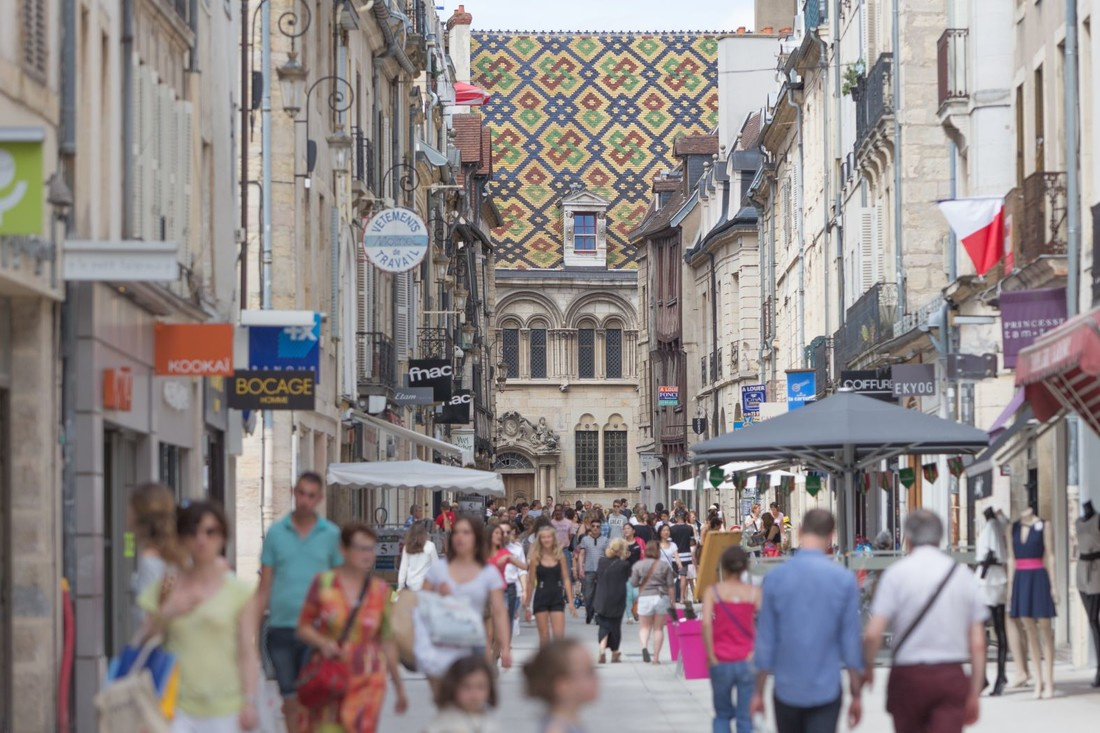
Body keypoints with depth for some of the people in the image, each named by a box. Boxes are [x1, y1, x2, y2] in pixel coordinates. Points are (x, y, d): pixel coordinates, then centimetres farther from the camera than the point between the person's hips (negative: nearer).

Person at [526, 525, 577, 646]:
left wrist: (570, 601, -1)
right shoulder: (536, 558, -1)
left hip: (557, 597, 1)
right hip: (541, 597, -1)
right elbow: (531, 582, 3)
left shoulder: (560, 556, 3)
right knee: (544, 636, 1)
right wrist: (527, 605, 3)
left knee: (559, 634, -9)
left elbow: (566, 579, 4)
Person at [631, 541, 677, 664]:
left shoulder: (638, 565, -1)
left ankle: (644, 646, -17)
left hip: (645, 597, 0)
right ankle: (656, 657, 7)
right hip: (662, 598, 0)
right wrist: (672, 601, 8)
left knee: (644, 627, 12)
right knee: (659, 629, 9)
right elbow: (671, 585, -1)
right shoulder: (664, 565, -1)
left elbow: (633, 583, 0)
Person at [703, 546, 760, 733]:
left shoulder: (713, 592, -3)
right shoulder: (754, 592, 0)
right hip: (747, 662, 0)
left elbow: (706, 623, -17)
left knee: (722, 715, 17)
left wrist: (711, 657, -11)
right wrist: (756, 651, -3)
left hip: (721, 662, 0)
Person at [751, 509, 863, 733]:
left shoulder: (775, 578, -3)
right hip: (826, 690, -2)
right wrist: (856, 695, 5)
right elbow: (851, 641, -3)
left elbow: (766, 640, 0)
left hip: (787, 690, 2)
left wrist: (759, 692, 9)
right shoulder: (844, 580, -5)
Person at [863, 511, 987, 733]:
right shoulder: (964, 576, 5)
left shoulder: (896, 573, -3)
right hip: (952, 677, 1)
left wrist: (867, 666, 8)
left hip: (908, 675, -1)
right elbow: (978, 644, 4)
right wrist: (974, 694, 11)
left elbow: (873, 634, -11)